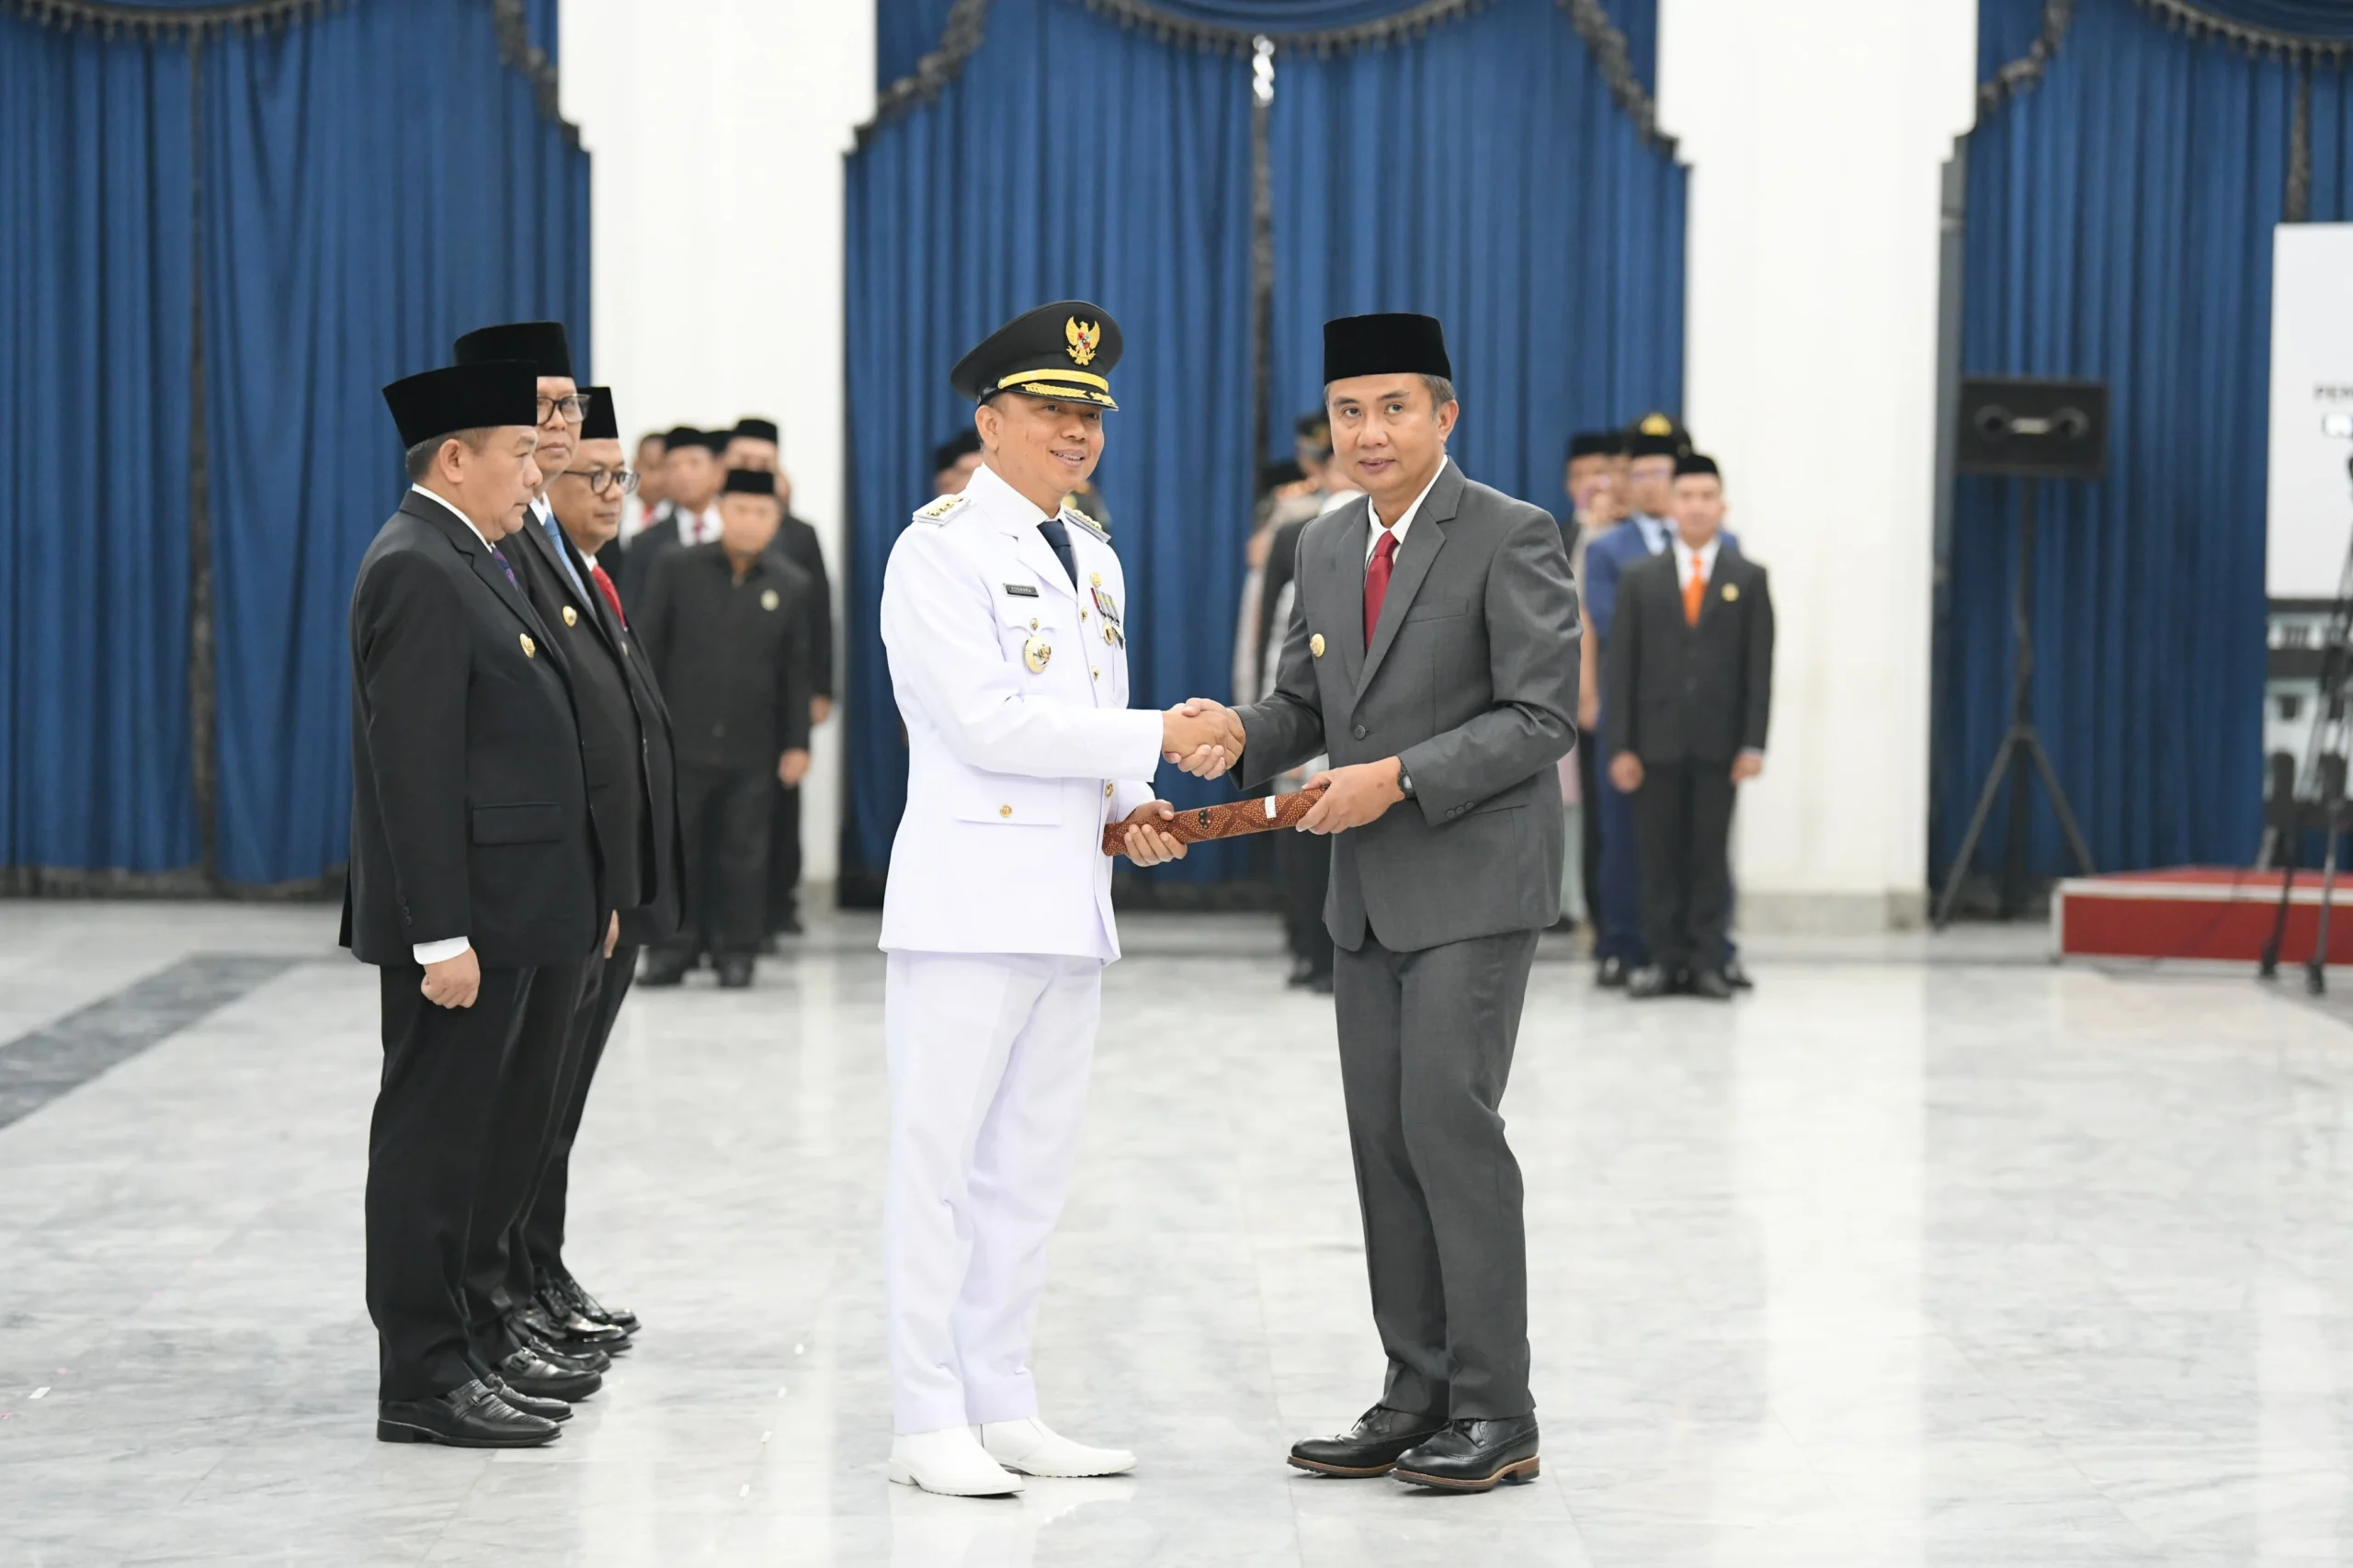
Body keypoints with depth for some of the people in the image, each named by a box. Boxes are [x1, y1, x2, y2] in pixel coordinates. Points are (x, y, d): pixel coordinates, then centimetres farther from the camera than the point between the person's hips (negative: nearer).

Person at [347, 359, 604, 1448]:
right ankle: (421, 1379, 1)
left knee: (462, 1139, 14)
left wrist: (575, 903, 19)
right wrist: (442, 937, -23)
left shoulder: (468, 562, 16)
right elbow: (414, 769, -20)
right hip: (463, 917, -10)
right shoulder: (417, 572, -15)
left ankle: (454, 1353, 22)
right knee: (431, 1139, -4)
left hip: (502, 913, 10)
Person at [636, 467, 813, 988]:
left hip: (751, 747, 1)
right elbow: (648, 647, 4)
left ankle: (736, 950, 14)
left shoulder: (791, 585, 5)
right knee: (676, 847, 3)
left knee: (743, 853, 5)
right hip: (681, 738, -1)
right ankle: (673, 946, 11)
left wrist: (796, 743, 4)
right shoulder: (678, 568, 2)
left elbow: (796, 671, 7)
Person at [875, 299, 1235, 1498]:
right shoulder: (939, 549, -8)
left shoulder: (1094, 558, 17)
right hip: (969, 897, -8)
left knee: (1029, 1168, 11)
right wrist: (1156, 736, -17)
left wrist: (1134, 809, 4)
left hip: (1071, 904, 8)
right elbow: (987, 721, -17)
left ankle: (1002, 1408, 18)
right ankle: (928, 1423, 1)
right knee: (938, 1163, -3)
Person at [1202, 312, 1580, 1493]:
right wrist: (1241, 738, -6)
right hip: (1370, 895, 7)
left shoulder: (1511, 538, -9)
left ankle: (1495, 1411, -5)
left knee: (1450, 1125, -12)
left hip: (1473, 884, -7)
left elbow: (1542, 718, -14)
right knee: (1384, 1140, 8)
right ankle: (1418, 1397, 15)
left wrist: (1400, 776, -21)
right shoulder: (1326, 549, 12)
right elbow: (1305, 702, 16)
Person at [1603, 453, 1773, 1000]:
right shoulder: (1640, 579, 9)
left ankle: (1706, 961, 4)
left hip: (1718, 743, -1)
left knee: (1711, 852, 0)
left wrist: (1753, 743, -6)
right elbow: (1622, 664, 5)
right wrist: (1621, 745, -3)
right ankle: (1665, 959, 7)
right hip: (1657, 742, 1)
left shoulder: (1748, 579, 7)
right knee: (1660, 853, 2)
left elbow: (1759, 666, 3)